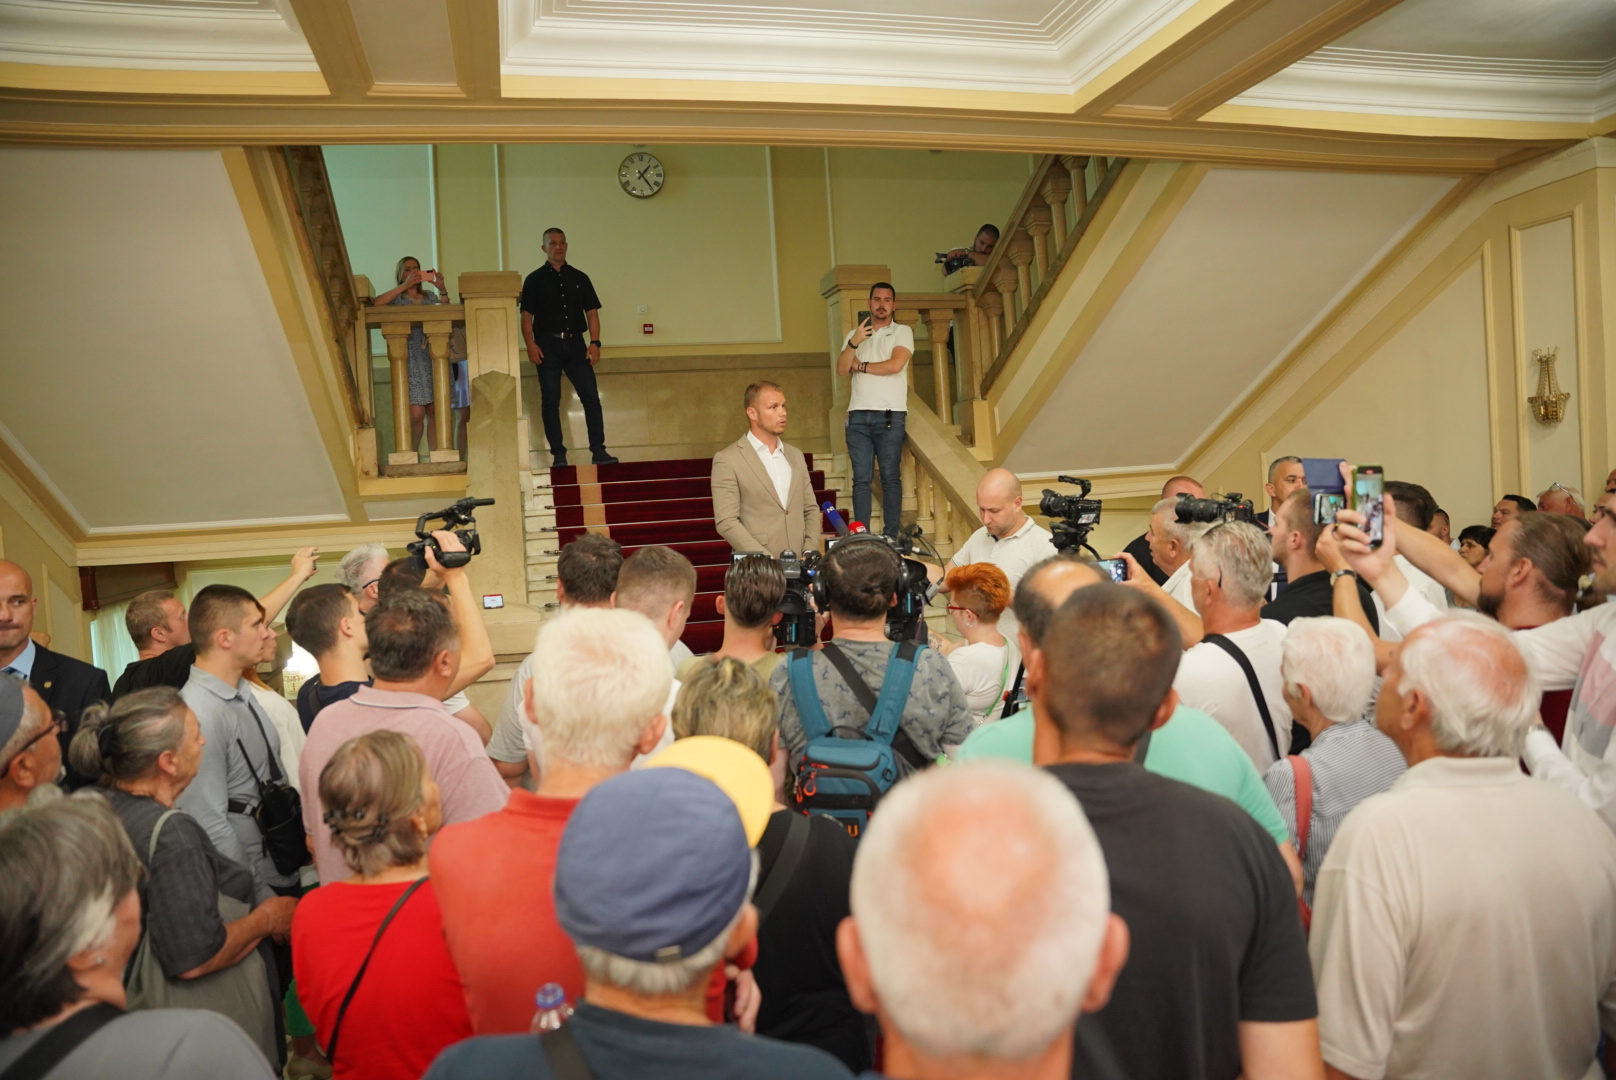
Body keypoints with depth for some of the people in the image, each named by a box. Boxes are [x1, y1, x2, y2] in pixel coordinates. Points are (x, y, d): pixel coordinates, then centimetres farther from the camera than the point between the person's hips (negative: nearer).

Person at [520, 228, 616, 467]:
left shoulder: (580, 278, 12)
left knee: (591, 397, -4)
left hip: (575, 344, 2)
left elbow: (592, 313, 10)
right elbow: (526, 316, 2)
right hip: (548, 345, -1)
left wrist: (594, 342, -3)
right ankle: (558, 454, 5)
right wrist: (531, 344, -12)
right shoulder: (534, 280, 6)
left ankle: (598, 451, 0)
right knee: (550, 401, 0)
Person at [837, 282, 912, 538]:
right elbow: (841, 370, 4)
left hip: (890, 415, -3)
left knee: (890, 477, -5)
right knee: (861, 479, -2)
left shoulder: (902, 332, 8)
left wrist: (861, 366, 3)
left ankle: (890, 537, -3)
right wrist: (854, 343, -12)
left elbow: (895, 365, -9)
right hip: (858, 416, 3)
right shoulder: (854, 334, 18)